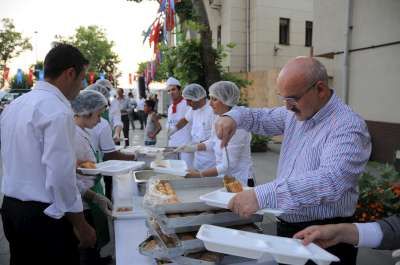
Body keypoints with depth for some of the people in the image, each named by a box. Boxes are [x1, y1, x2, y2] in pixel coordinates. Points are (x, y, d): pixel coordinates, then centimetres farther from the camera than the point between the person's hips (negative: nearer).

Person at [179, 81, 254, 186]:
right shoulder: (218, 119, 2)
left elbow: (228, 165, -24)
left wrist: (199, 174, -24)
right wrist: (193, 148, 8)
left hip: (239, 182, -7)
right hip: (225, 179, 7)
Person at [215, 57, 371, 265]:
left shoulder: (348, 127, -21)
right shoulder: (296, 113, 3)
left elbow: (331, 180, -36)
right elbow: (261, 118, 16)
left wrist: (262, 196, -43)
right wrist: (233, 117, -7)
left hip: (325, 238, -6)